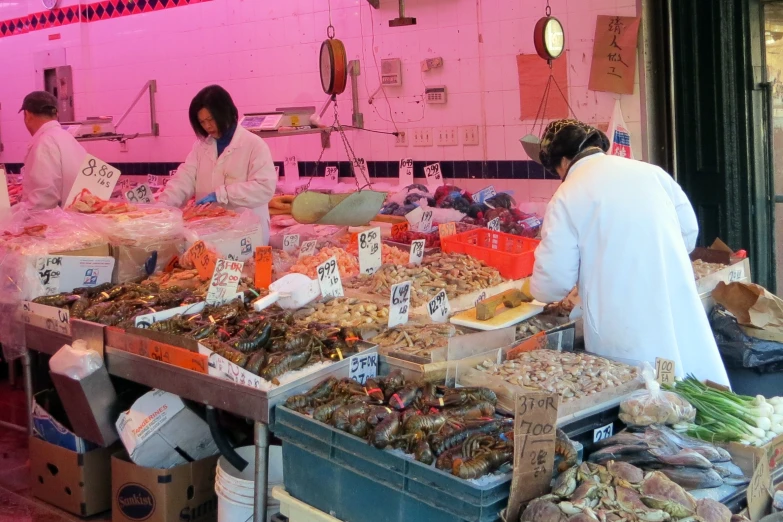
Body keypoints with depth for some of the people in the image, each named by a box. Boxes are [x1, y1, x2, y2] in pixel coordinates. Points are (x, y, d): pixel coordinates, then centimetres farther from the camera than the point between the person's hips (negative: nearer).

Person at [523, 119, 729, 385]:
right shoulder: (652, 172, 6)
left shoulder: (566, 197, -5)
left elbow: (554, 280, -5)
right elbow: (689, 233, 13)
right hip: (681, 315, 4)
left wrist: (526, 289, 16)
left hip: (626, 331, -4)